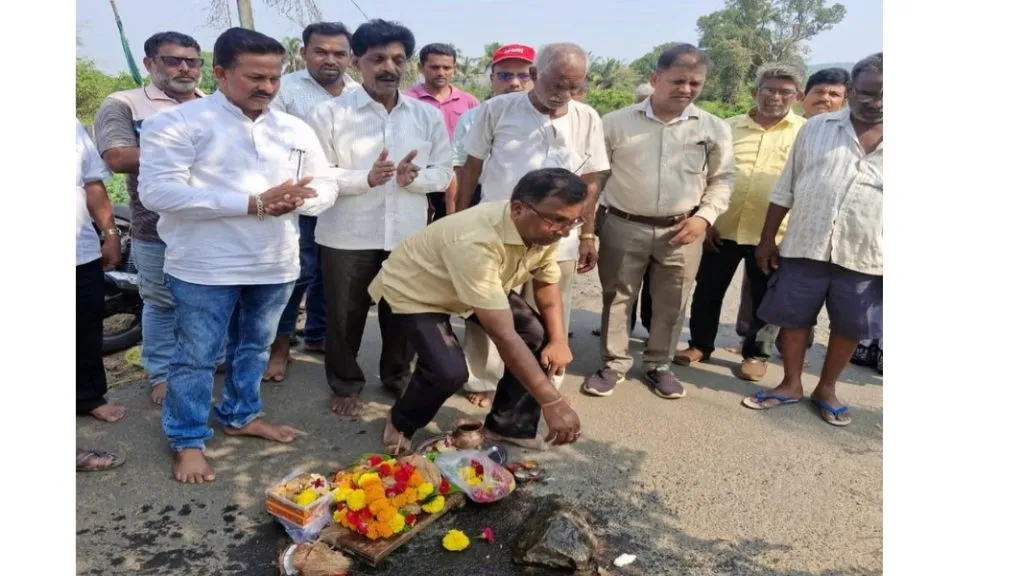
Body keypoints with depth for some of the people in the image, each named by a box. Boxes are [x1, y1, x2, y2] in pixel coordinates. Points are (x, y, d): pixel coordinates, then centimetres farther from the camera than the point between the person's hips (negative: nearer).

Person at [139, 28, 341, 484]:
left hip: (275, 265, 5)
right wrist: (253, 203, -25)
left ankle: (241, 415, 39)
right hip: (206, 268, -5)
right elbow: (157, 190, -19)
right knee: (196, 356, 6)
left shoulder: (296, 130, 8)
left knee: (254, 348, 19)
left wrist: (296, 200, -14)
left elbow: (327, 185, 11)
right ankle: (188, 441, 24)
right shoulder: (179, 122, -9)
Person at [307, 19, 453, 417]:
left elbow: (444, 173, 5)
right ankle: (345, 384, 32)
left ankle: (398, 377, 38)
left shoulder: (428, 116, 5)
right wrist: (366, 179, -23)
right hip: (348, 236, -2)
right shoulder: (331, 113, -4)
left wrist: (412, 178, -17)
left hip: (408, 235, 3)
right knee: (345, 316, 11)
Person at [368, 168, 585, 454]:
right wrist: (552, 402, -41)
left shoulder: (543, 230, -18)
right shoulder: (476, 242, -42)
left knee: (539, 337, -6)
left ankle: (509, 425, 12)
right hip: (411, 292, -7)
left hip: (478, 285, 8)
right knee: (449, 371, -27)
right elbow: (503, 335, -43)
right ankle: (401, 424, 6)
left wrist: (559, 341, -13)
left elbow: (546, 284, 1)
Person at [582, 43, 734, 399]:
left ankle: (659, 365, 30)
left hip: (682, 231, 1)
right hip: (623, 226, -1)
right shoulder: (617, 122, -2)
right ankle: (613, 364, 25)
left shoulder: (715, 129, 2)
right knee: (616, 299, 8)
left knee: (671, 304, 11)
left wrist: (705, 216, -6)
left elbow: (722, 180, 10)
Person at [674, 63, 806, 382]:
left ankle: (756, 354, 29)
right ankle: (700, 344, 29)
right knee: (707, 291, 11)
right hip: (723, 229, 2)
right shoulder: (729, 127, 6)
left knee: (765, 299, 11)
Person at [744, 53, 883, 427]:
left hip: (866, 255, 0)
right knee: (793, 319, 9)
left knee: (849, 327, 12)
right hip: (804, 248, 0)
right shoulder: (816, 128, 4)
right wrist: (766, 240, 5)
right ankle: (791, 384, 29)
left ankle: (826, 389, 32)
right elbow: (784, 190, 7)